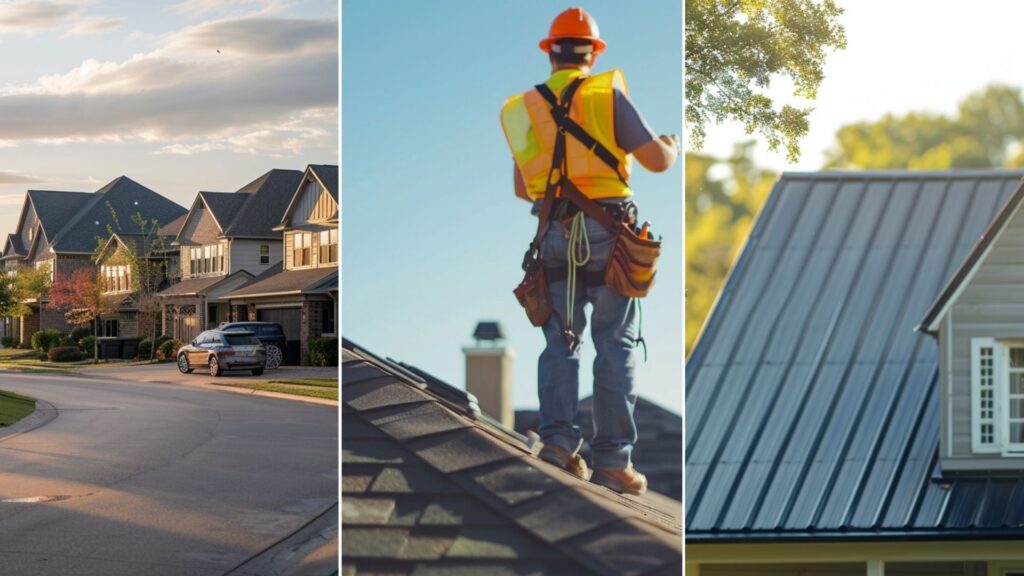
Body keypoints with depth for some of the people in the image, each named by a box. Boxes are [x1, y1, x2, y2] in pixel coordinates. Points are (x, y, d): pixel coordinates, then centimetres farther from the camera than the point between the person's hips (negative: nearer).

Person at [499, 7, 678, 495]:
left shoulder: (524, 108, 9)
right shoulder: (607, 94, -4)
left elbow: (521, 188, 17)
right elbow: (655, 159, -6)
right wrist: (673, 146, 18)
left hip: (555, 236, 3)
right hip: (607, 232, -3)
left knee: (560, 340, 10)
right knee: (615, 344, 1)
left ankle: (558, 437, -6)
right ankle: (612, 458, -1)